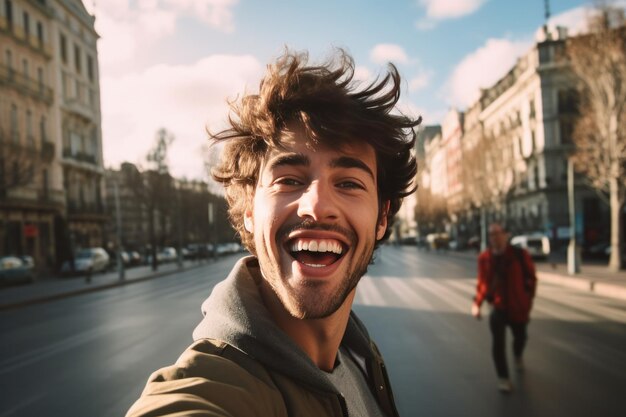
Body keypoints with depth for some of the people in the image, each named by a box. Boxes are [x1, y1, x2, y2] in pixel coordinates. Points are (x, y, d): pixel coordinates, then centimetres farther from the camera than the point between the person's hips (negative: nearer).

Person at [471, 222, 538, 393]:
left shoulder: (520, 255, -13)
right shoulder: (484, 258, -5)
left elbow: (531, 279, -2)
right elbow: (482, 282, 5)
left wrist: (527, 301, -8)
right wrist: (477, 303, -4)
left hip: (517, 307, 0)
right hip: (497, 306, 0)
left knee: (520, 337, 20)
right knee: (498, 341, -15)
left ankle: (518, 356, 56)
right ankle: (503, 378, 0)